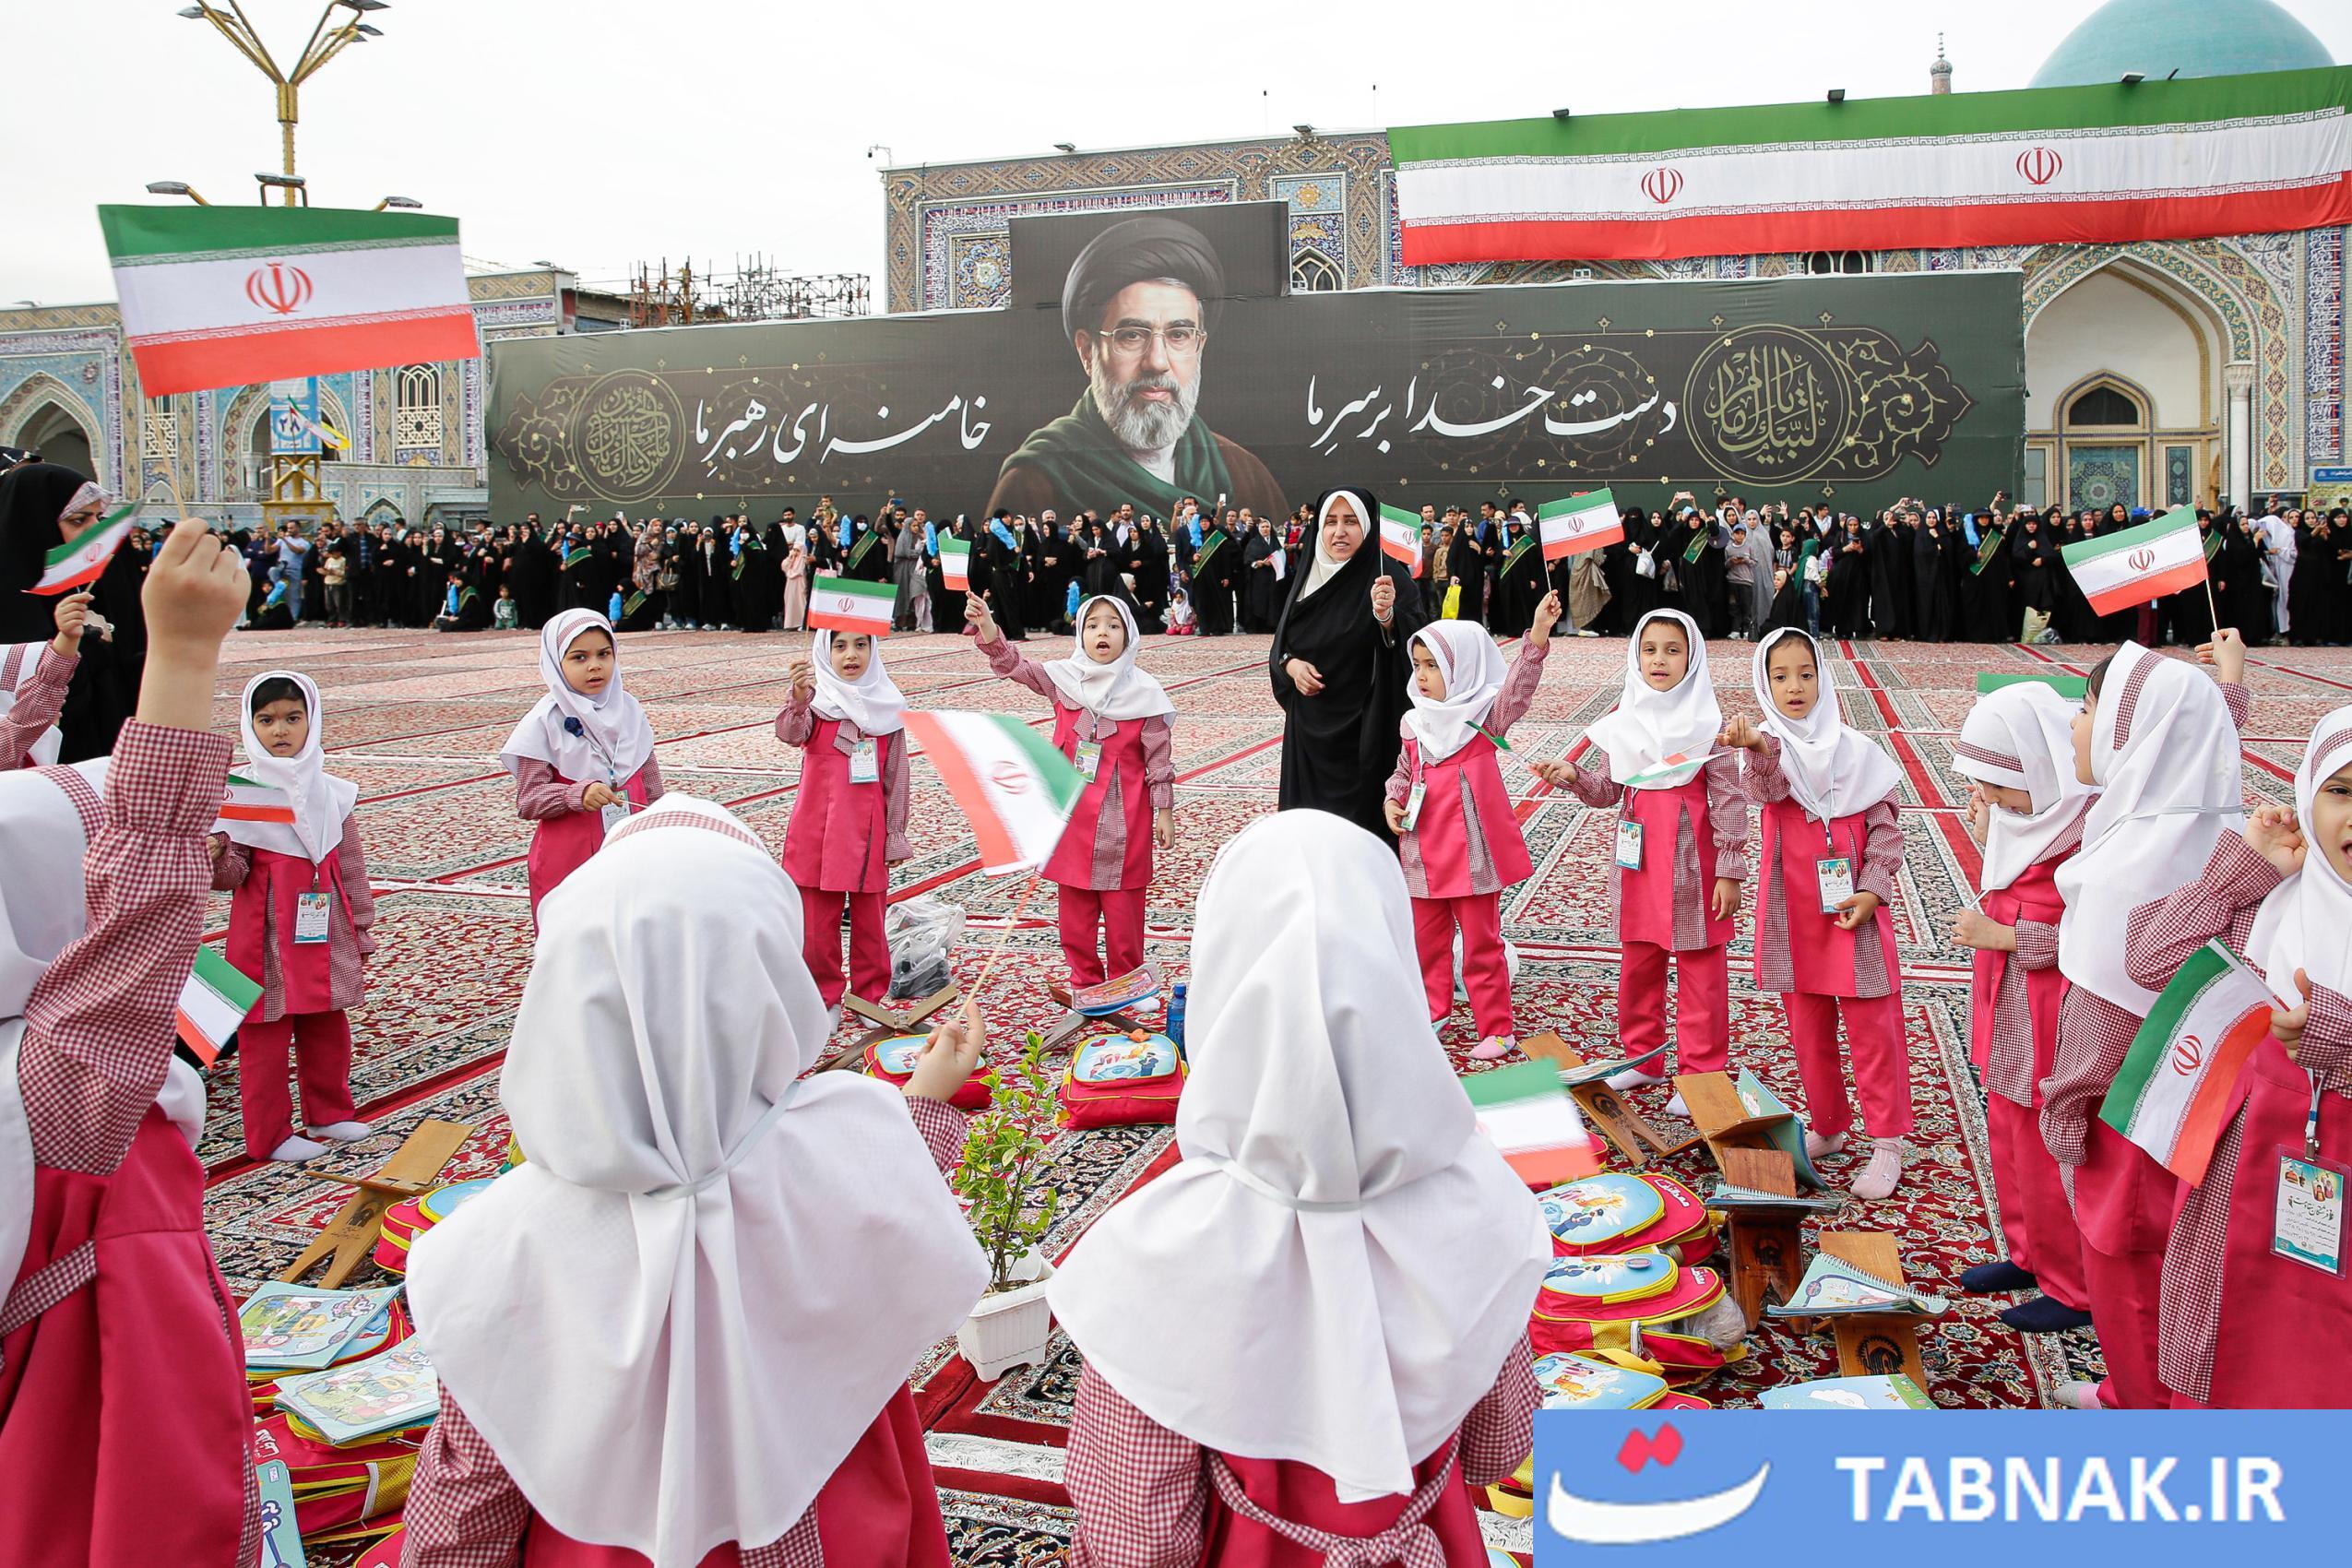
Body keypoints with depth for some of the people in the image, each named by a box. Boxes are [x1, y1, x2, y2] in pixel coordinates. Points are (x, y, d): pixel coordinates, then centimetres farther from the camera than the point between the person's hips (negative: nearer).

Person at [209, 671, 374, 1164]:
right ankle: (269, 1134, 13)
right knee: (264, 1032, 2)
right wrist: (215, 857, -28)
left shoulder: (331, 792, 4)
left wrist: (362, 931, 12)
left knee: (328, 1027, 15)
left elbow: (352, 867, 10)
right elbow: (233, 873, -6)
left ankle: (329, 1112, 32)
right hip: (266, 933, -4)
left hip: (325, 930, 4)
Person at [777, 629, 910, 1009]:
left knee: (869, 920, 8)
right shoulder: (815, 697, -4)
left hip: (868, 830, 1)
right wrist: (798, 700, -47)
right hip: (817, 829, -1)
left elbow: (896, 776, 5)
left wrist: (895, 834, 5)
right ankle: (824, 999, 21)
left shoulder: (887, 706, 1)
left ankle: (870, 997, 22)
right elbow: (792, 734, -26)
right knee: (817, 923, 6)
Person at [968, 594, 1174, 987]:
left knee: (1123, 910, 5)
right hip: (1073, 812, 3)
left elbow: (1159, 758, -3)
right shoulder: (1063, 679, 1)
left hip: (1124, 819, -3)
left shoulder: (1143, 693, -6)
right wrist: (986, 626, -21)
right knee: (1075, 908, 10)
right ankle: (1085, 984, 23)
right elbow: (1015, 666, -4)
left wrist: (1164, 812, -3)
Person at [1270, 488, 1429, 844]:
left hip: (1364, 732, -5)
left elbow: (1411, 647, -24)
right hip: (1308, 730, 5)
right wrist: (1291, 665, -8)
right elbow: (1280, 644, 14)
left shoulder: (1388, 582, -9)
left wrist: (1386, 616, -44)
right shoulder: (1307, 579, 7)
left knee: (1360, 826, -2)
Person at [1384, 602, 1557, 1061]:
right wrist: (1392, 802, -1)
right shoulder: (1414, 724, 6)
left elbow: (1518, 688, -25)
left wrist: (1538, 633, -39)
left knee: (1482, 944, 4)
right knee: (1426, 938, 17)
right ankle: (1433, 1012, 35)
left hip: (1473, 849, -5)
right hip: (1424, 852, 5)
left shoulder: (1486, 714, -8)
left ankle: (1498, 1028, 16)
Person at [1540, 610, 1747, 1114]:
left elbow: (1729, 802, -9)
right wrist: (1572, 776, -10)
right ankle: (1642, 1057, 32)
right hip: (1639, 862, 5)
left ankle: (1702, 1072, 14)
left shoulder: (1708, 723, -10)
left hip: (1692, 864, -5)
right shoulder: (1624, 723, 4)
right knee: (1636, 964, 16)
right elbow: (1608, 790, 10)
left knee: (1701, 972, 4)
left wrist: (1730, 871, -12)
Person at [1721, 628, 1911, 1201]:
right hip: (1794, 915, 1)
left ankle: (1886, 1143, 11)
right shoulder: (1769, 744, -3)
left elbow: (1886, 827, 2)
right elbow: (1766, 786, -27)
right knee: (1808, 1028, 13)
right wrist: (1757, 748, -49)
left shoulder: (1856, 750, -1)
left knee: (1872, 1026, 1)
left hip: (1853, 911, -1)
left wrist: (1872, 891, -10)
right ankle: (1828, 1126, 31)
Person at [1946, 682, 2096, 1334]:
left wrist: (2004, 937, -21)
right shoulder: (2029, 815, 5)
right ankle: (2029, 1255, 39)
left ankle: (2074, 1291, 20)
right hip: (2012, 1017, 9)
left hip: (2055, 1025, -9)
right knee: (2008, 1136, 21)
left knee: (2047, 1154, 3)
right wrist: (1988, 837, 2)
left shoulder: (2090, 828, -23)